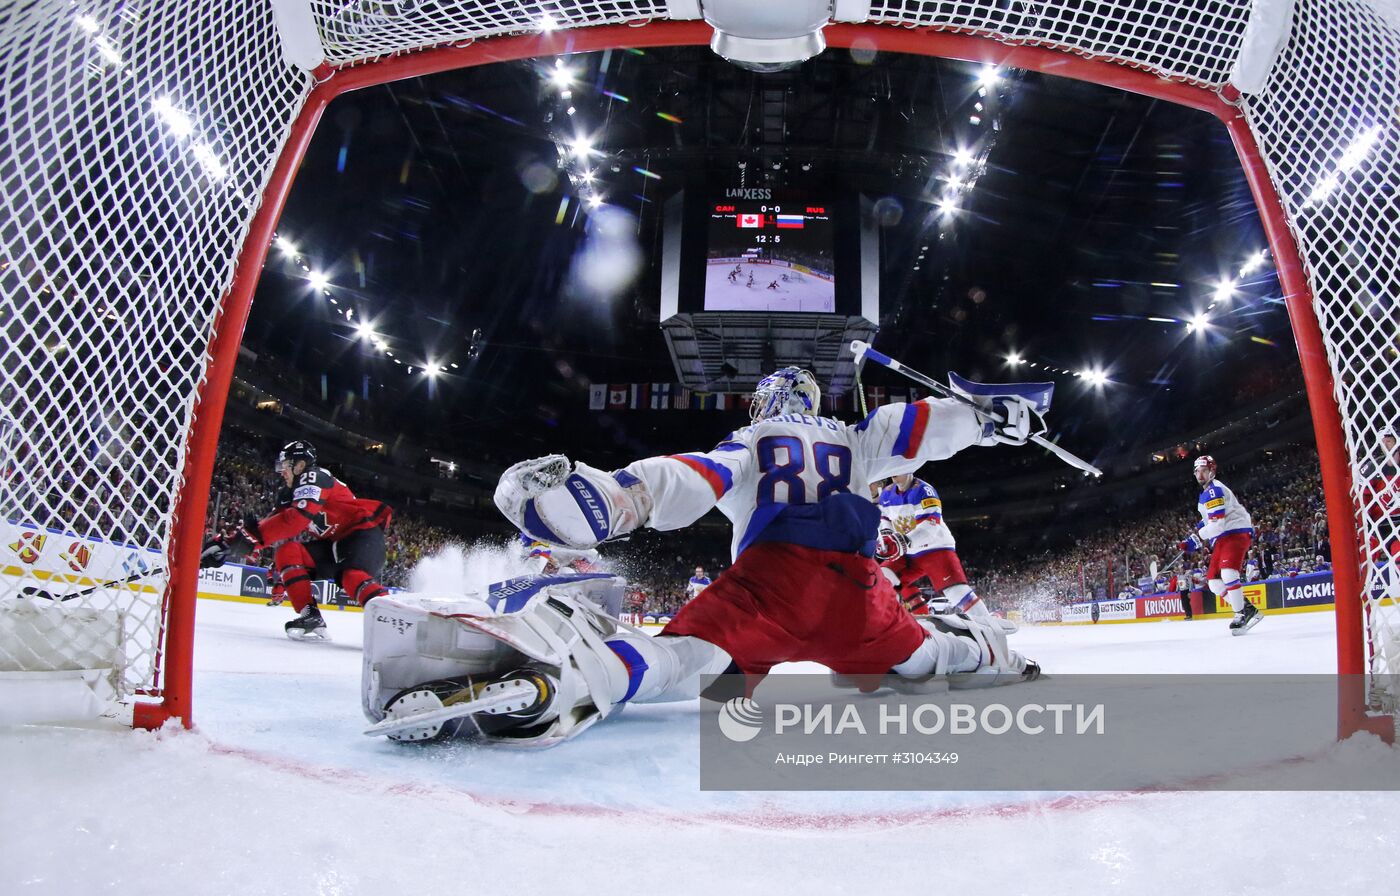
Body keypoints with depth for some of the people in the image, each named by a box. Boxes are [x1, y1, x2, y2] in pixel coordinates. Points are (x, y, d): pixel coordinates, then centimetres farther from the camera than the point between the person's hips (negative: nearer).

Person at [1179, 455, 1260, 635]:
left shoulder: (1215, 490, -14)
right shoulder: (1206, 493, 20)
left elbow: (1217, 523, -22)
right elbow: (1209, 520, 28)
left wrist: (1197, 537, -10)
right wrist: (1191, 541, 19)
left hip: (1236, 533, -11)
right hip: (1222, 539, 11)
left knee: (1228, 573, -28)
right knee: (1214, 581, 4)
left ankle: (1241, 614, -21)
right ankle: (1248, 609, 7)